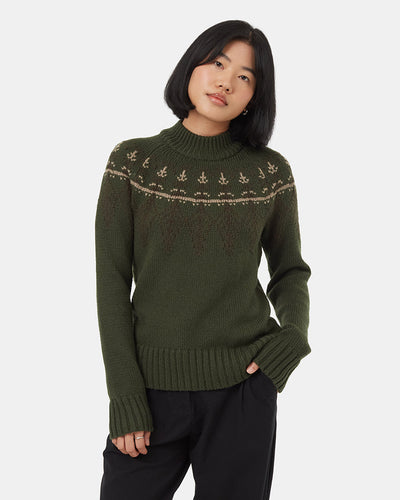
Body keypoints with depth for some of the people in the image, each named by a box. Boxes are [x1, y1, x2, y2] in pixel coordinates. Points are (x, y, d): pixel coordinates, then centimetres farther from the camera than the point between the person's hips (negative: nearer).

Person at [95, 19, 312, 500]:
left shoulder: (270, 171, 1)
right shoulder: (132, 161, -2)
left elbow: (289, 270, 12)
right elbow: (112, 282, -2)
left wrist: (294, 334, -8)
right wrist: (124, 397, -7)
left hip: (242, 386, 1)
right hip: (153, 385, 0)